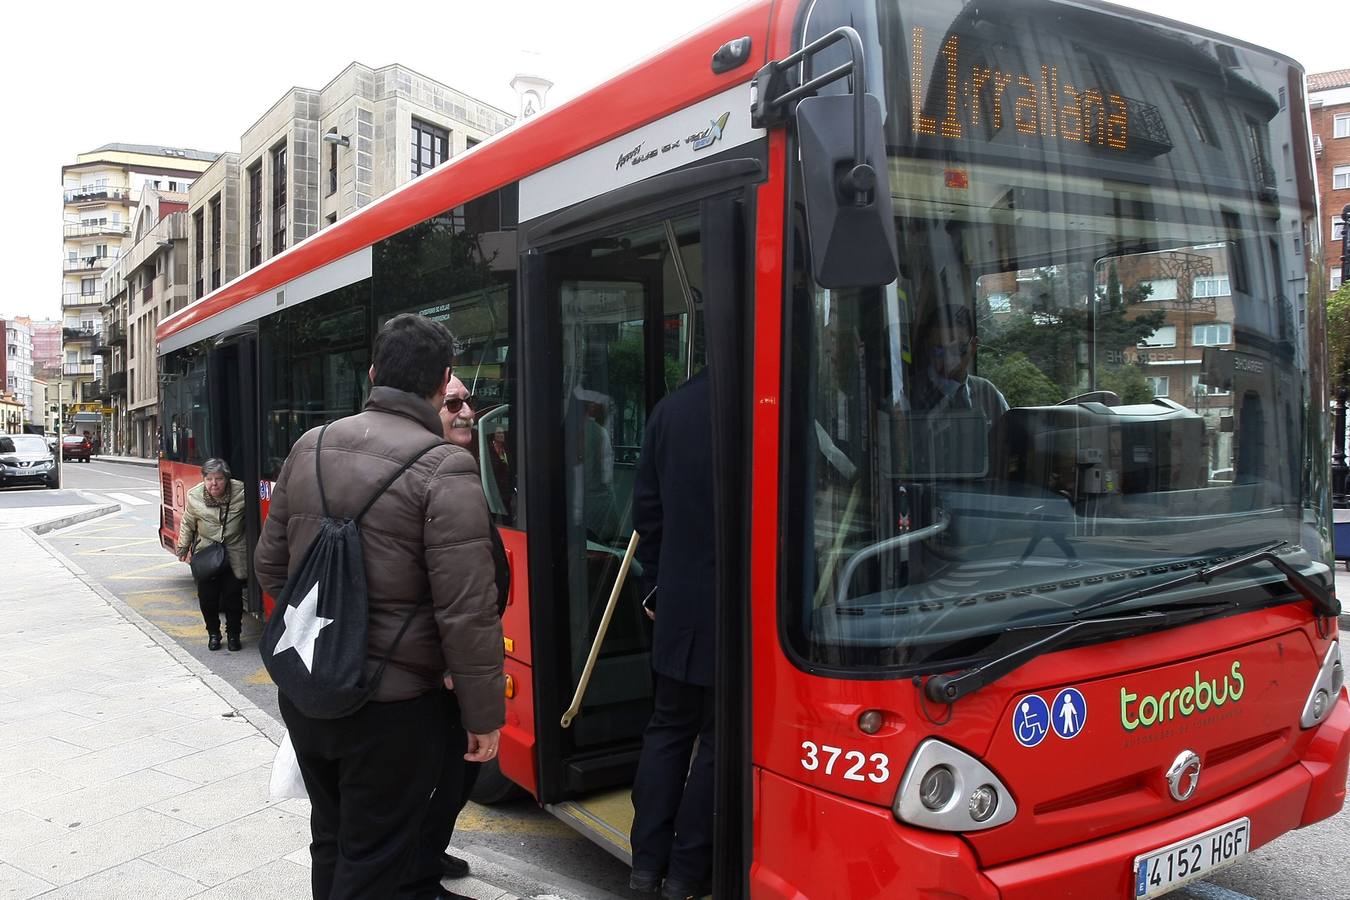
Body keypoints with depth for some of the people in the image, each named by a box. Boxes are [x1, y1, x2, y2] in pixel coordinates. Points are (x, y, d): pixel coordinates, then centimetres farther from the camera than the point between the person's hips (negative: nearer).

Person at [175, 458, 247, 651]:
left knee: (233, 595, 2)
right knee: (207, 596, 4)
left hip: (235, 556, -2)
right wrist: (183, 547, 16)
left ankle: (233, 634, 20)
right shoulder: (194, 497, -6)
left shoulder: (241, 492, -14)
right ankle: (213, 634, 24)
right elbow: (188, 524, 9)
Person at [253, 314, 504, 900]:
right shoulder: (445, 470, -19)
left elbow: (270, 565, 11)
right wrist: (484, 715, -9)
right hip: (391, 706, -6)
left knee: (331, 840, 24)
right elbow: (467, 614, -20)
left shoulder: (310, 447, 2)